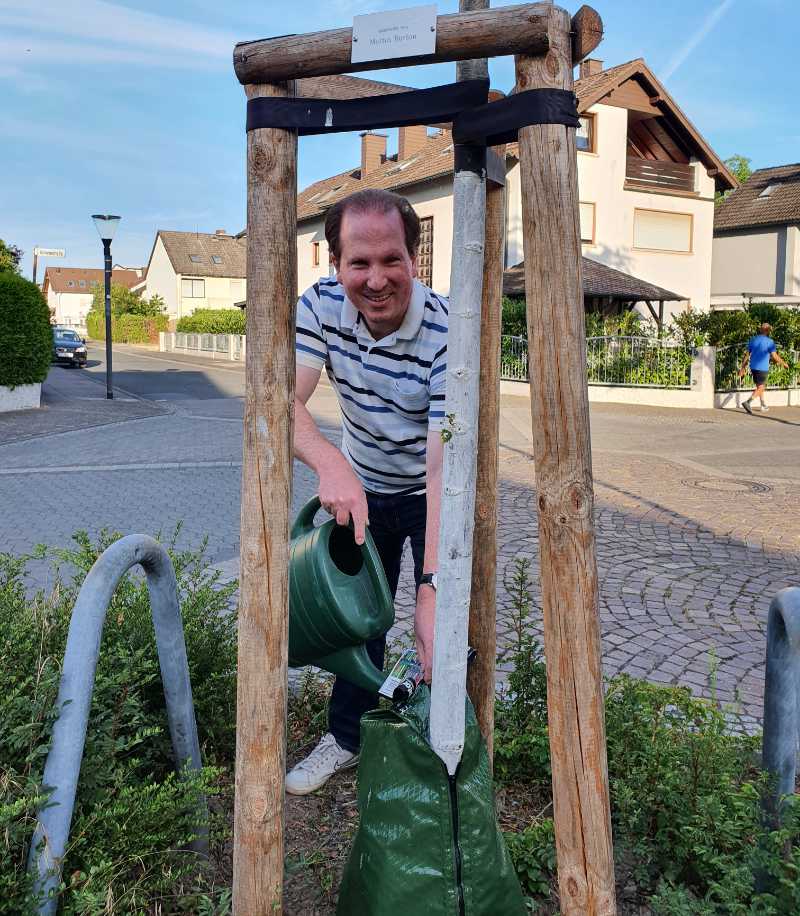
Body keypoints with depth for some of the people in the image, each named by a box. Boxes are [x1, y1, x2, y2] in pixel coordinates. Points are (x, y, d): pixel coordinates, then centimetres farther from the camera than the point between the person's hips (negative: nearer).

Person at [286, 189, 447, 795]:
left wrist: (432, 585, -43)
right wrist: (332, 465, -50)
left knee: (442, 632, -1)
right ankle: (347, 737, 33)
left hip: (431, 495, -3)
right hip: (363, 487, 4)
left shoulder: (446, 334, -32)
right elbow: (287, 404, -28)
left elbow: (444, 465, -37)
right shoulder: (323, 305, -20)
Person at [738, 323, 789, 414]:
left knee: (760, 386, 19)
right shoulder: (769, 341, -9)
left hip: (753, 367, 6)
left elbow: (747, 354, 9)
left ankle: (763, 405, 27)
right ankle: (748, 402, -22)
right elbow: (774, 357, -10)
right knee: (760, 388, -3)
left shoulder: (752, 339, 8)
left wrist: (743, 367, 13)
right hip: (762, 368, -6)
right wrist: (784, 363, 5)